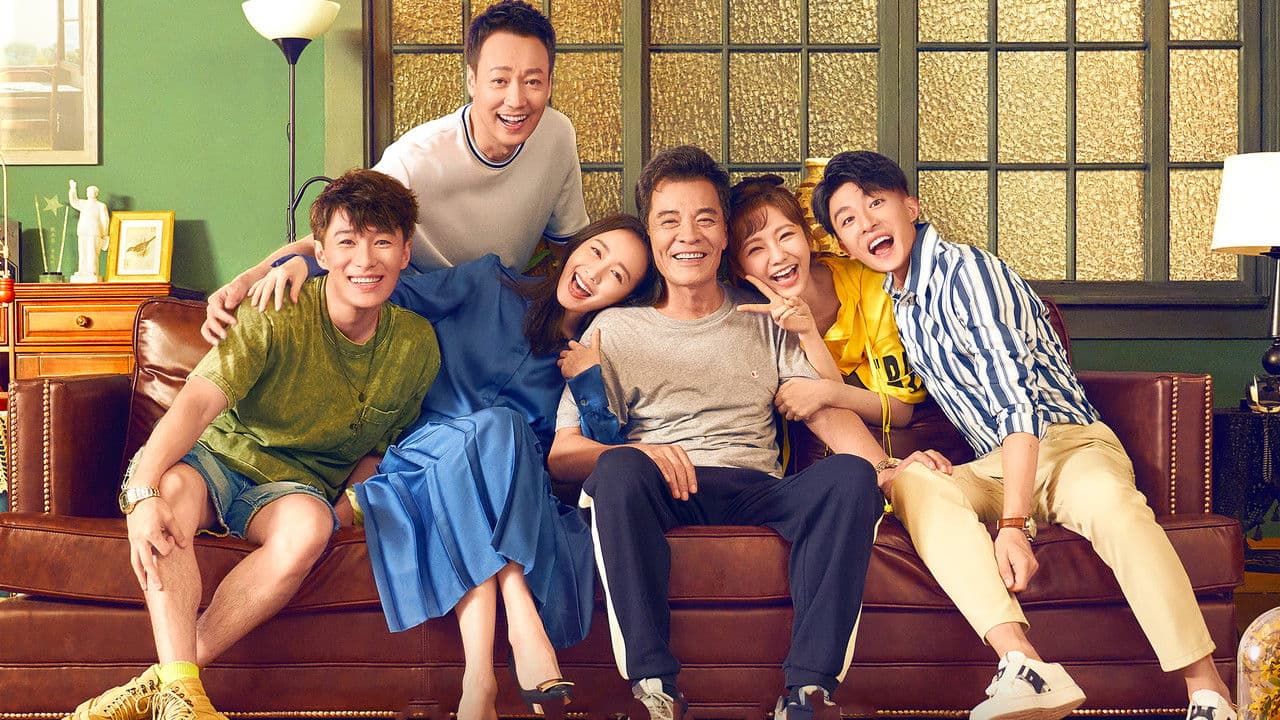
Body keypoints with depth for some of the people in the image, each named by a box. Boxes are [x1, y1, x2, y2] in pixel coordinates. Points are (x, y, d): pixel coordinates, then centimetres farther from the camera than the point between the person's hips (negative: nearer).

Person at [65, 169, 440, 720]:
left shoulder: (416, 346, -2)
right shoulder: (277, 319, -15)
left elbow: (384, 444, 13)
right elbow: (197, 401, -28)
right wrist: (143, 492, -44)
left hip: (298, 485, 2)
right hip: (221, 456, -1)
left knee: (309, 525, -36)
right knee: (171, 486, -37)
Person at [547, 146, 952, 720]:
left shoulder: (765, 324, 24)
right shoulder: (616, 329, 15)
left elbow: (827, 413, 10)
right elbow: (562, 452, 3)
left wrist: (886, 468, -12)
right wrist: (631, 452, -20)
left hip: (758, 495, 2)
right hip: (663, 497, -2)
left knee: (849, 475, -28)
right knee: (620, 469, -36)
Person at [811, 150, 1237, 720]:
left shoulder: (966, 272, -12)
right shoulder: (899, 297, 14)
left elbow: (1017, 400, -21)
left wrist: (1014, 524, -30)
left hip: (1067, 441, -6)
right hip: (996, 467, 6)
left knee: (1108, 500, -41)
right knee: (910, 482, -26)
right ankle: (1025, 666, -45)